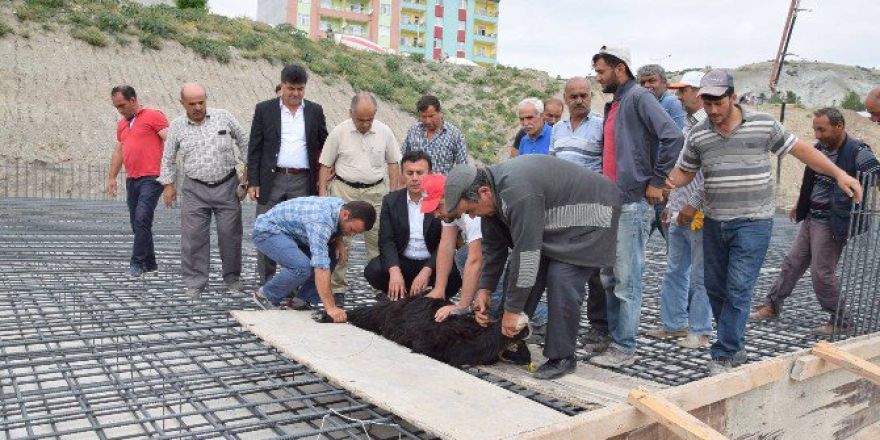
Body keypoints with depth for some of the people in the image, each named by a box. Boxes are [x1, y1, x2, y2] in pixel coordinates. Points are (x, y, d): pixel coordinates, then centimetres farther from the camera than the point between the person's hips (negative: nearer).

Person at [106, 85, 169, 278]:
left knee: (142, 219, -16)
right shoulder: (122, 124, 20)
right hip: (131, 180, 8)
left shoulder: (153, 116, -2)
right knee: (136, 222, 8)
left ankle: (137, 262, -9)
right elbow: (118, 151, 26)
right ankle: (150, 264, 16)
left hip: (151, 178, -8)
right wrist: (112, 178, 22)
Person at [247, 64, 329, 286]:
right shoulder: (264, 109, 3)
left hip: (303, 182, 1)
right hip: (271, 181, -1)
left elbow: (325, 146, 13)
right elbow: (254, 148, 2)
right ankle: (266, 286, 14)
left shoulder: (315, 111, 7)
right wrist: (253, 182, -3)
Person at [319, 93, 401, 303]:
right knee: (340, 240, -1)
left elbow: (393, 163, 10)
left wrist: (394, 193, 5)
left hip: (375, 192, 1)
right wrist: (322, 193, -2)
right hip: (344, 191, -1)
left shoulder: (384, 132, 2)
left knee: (378, 240, 2)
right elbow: (326, 165, 3)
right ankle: (337, 287, 8)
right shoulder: (339, 132, -3)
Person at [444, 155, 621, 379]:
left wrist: (512, 309, -27)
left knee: (562, 279, -20)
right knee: (517, 271, 3)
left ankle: (562, 358, -5)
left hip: (591, 211, -9)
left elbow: (525, 252, -34)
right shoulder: (491, 189, -6)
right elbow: (493, 245, 4)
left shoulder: (518, 193, -36)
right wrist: (485, 289, 1)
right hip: (553, 221, 9)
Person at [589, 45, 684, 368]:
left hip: (632, 203, -9)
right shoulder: (613, 105, 19)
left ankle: (624, 348, 4)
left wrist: (656, 182, -16)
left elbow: (673, 137, -20)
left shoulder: (639, 97, -8)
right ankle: (613, 337, 24)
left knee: (627, 280, -4)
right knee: (609, 277, 14)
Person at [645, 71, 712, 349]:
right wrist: (670, 205, 19)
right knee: (674, 272, 14)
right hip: (680, 215, 9)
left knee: (700, 276, 1)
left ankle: (700, 331, 11)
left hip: (699, 215, -9)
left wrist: (693, 205, -17)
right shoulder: (686, 125, 16)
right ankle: (673, 324, 24)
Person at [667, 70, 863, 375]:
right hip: (715, 223, 4)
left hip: (753, 223, -4)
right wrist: (669, 181, -10)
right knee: (715, 288, 10)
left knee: (738, 290, -10)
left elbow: (801, 150, 3)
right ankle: (736, 348, 29)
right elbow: (684, 172, 12)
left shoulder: (764, 126, -4)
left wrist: (839, 174, -4)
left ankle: (723, 356, 1)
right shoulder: (698, 136, 3)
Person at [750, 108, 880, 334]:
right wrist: (800, 205, 24)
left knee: (821, 273, -2)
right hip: (811, 219, 8)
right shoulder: (820, 148, 6)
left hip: (832, 224, -8)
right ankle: (772, 305, 25)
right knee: (792, 262, 13)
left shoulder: (858, 153, -18)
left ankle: (839, 320, 16)